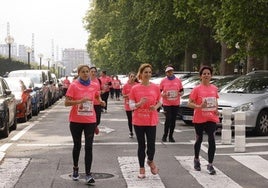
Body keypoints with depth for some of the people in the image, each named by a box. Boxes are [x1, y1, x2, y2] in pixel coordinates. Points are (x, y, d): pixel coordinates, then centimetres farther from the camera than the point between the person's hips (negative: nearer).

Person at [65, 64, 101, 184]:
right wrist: (80, 101, -23)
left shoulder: (93, 86, 3)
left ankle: (88, 174, -3)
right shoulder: (73, 85, -6)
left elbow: (97, 97, 23)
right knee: (77, 146, 14)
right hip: (76, 121, -1)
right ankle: (75, 168, 36)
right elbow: (66, 103, -12)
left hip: (90, 121, 1)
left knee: (88, 147, -5)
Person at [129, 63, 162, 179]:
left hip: (151, 121, 1)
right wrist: (139, 103, -20)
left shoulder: (155, 88, 1)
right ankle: (142, 169, 18)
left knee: (151, 144, -3)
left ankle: (150, 161, 29)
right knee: (141, 145, 5)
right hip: (138, 121, -1)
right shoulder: (135, 88, -3)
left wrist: (155, 107, -10)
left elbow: (159, 102, 11)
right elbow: (131, 105, -1)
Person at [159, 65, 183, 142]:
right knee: (168, 119, -10)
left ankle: (171, 136, 16)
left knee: (173, 120, 5)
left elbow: (181, 91, 13)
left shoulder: (178, 80, 5)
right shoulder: (163, 81, 0)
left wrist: (180, 94, -10)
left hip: (176, 104, 2)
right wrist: (163, 95, -16)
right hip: (166, 104, -2)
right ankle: (165, 135, 7)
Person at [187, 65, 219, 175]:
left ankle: (210, 165, -3)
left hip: (211, 118, 2)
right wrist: (199, 106, -26)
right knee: (199, 140, 14)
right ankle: (196, 160, 38)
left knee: (212, 140, -10)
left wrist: (216, 109, 2)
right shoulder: (197, 89, -7)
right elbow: (189, 103, -9)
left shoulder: (214, 88, 6)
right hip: (199, 119, -2)